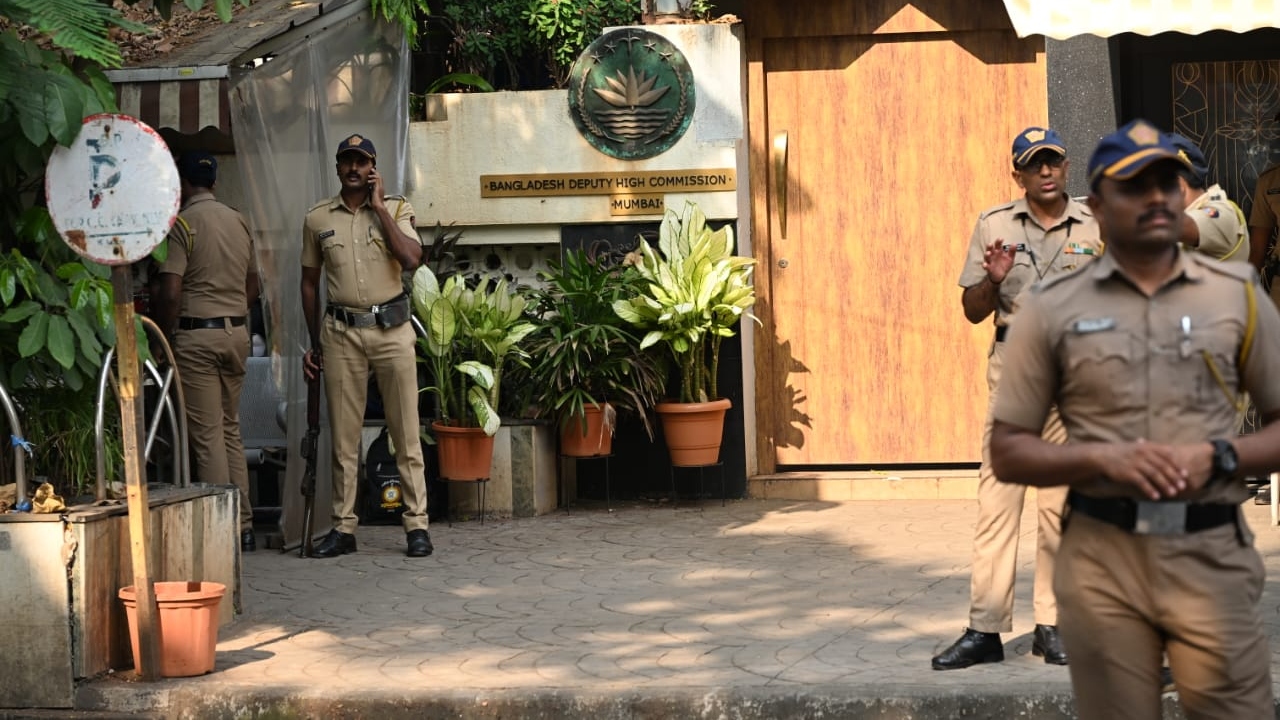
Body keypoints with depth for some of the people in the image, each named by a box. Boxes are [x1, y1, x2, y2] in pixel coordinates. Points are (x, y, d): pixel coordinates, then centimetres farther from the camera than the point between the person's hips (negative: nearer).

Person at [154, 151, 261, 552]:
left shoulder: (183, 223, -11)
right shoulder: (239, 222, 11)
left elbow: (170, 293, -16)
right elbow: (252, 287, 17)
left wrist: (163, 340, -5)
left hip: (196, 336, -7)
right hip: (236, 332, 7)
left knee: (206, 435, -4)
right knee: (230, 431, 14)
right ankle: (243, 526, 13)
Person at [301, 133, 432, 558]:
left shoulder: (396, 210, 4)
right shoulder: (317, 219, 8)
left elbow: (411, 259, -13)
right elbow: (310, 282, 14)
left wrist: (379, 207, -9)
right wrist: (313, 344, 11)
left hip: (392, 330, -1)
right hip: (341, 332, 1)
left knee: (406, 432, -1)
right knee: (343, 435, 3)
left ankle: (416, 524, 4)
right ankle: (343, 527, 9)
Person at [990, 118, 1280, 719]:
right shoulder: (1051, 308, 3)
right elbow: (1008, 453, 4)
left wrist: (1220, 458, -11)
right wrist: (1102, 458, -13)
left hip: (1211, 555, 0)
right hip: (1101, 558, 0)